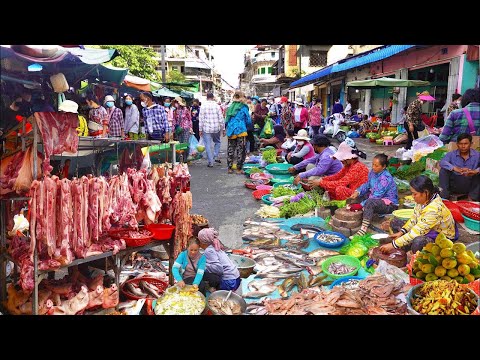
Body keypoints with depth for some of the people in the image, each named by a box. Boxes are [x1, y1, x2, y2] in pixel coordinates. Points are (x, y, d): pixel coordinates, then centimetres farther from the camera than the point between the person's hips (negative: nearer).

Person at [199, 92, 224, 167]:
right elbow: (221, 118, 0)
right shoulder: (217, 106, -2)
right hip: (216, 128, 1)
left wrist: (200, 129, 3)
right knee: (217, 142, 23)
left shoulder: (203, 106, -3)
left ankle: (210, 162, 3)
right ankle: (216, 156, 11)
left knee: (208, 145, 3)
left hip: (206, 129, -1)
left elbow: (201, 119, -3)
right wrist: (223, 129, 7)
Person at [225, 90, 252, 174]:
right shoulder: (243, 107, -5)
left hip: (230, 131, 5)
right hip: (240, 131, -4)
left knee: (230, 149, 12)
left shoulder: (230, 107, 7)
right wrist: (246, 126, 18)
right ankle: (239, 169, 4)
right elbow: (248, 121, -1)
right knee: (241, 150, 3)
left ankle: (230, 168, 18)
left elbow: (226, 120, 12)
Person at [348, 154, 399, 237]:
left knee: (370, 203, -36)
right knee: (358, 196, 2)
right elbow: (367, 184, 12)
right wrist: (357, 192, -8)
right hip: (378, 198, 10)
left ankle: (363, 229, -40)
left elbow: (376, 196, -28)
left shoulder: (386, 178, -26)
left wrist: (360, 205, -30)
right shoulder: (373, 172, -2)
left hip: (390, 204, -10)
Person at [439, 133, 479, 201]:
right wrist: (455, 168, -41)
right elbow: (442, 162, -24)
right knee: (443, 170, -20)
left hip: (471, 186, 0)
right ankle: (444, 197, -21)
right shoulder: (451, 154, -1)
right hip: (454, 185, 0)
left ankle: (472, 198, -15)